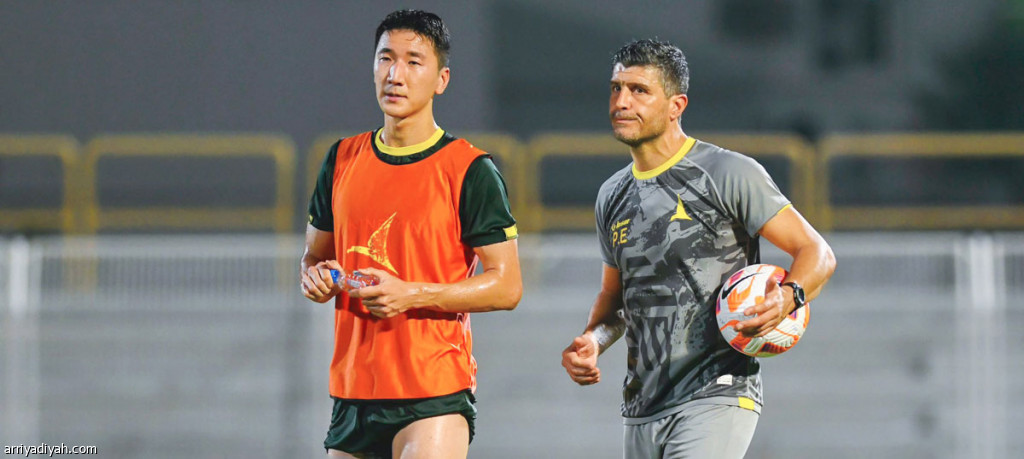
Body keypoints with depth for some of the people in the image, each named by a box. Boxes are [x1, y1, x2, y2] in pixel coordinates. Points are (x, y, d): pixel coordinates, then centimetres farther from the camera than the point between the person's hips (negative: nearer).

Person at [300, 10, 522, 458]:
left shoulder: (470, 170, -4)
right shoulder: (343, 159, 12)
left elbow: (506, 286, -7)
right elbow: (314, 255, 24)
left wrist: (411, 295, -17)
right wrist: (316, 277, 0)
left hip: (435, 394, -5)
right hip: (352, 392, 5)